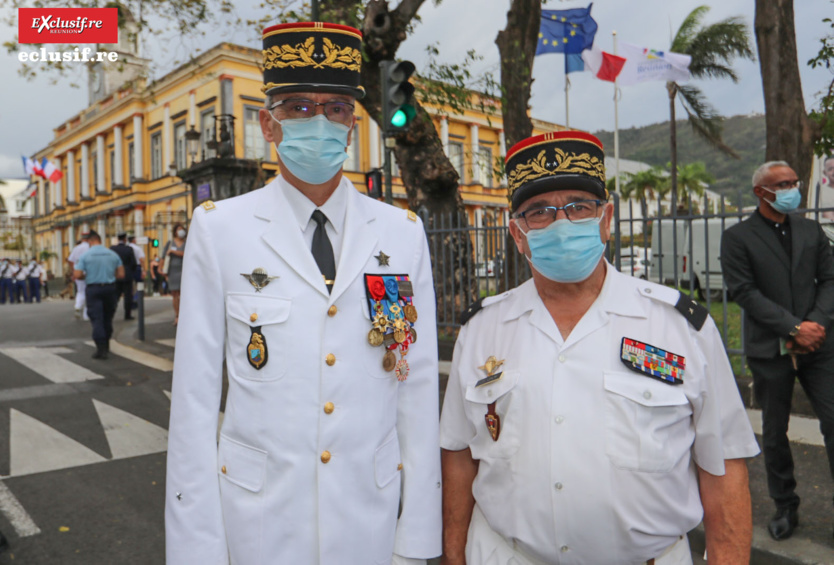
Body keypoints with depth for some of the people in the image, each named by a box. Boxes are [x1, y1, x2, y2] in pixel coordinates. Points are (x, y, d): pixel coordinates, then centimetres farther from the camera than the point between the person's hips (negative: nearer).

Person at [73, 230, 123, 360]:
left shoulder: (85, 256, -5)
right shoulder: (113, 254, 2)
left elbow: (77, 275, -10)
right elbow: (121, 274, 1)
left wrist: (87, 276, 11)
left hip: (93, 289, -3)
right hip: (110, 288, 3)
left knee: (97, 318, -2)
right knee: (108, 318, 17)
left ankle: (101, 349, -10)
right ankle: (106, 345, 28)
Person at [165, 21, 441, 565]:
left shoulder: (403, 233, -2)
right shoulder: (219, 228, -6)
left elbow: (418, 388, -2)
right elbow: (195, 395, -5)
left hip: (372, 512, 2)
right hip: (259, 517, -1)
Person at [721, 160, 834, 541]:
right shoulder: (737, 238, -3)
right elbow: (744, 292, -10)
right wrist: (793, 327, -15)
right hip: (770, 349, -3)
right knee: (775, 432, 8)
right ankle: (785, 507, 24)